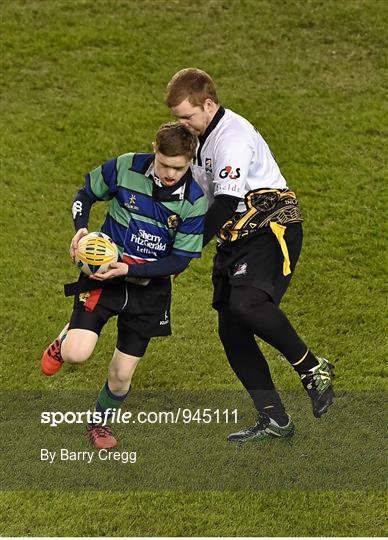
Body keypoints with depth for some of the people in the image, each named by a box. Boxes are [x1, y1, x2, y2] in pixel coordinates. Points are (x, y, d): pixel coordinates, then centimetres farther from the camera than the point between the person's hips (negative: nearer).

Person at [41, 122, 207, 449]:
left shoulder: (194, 201, -14)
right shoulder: (126, 168, -13)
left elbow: (180, 261, -11)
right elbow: (86, 193, 6)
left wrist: (130, 270, -22)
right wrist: (81, 229, -13)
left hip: (150, 287, 1)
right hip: (104, 274, -1)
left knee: (122, 375, 5)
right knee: (76, 355, -20)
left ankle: (100, 423, 36)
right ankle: (65, 341, 18)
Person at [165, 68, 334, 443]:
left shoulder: (233, 137, -17)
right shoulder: (204, 136, 15)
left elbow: (224, 203, -24)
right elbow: (203, 196, 26)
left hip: (271, 229, -10)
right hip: (235, 238, 10)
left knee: (247, 303, -32)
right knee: (230, 330, 1)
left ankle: (313, 369, -12)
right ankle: (274, 420, 6)